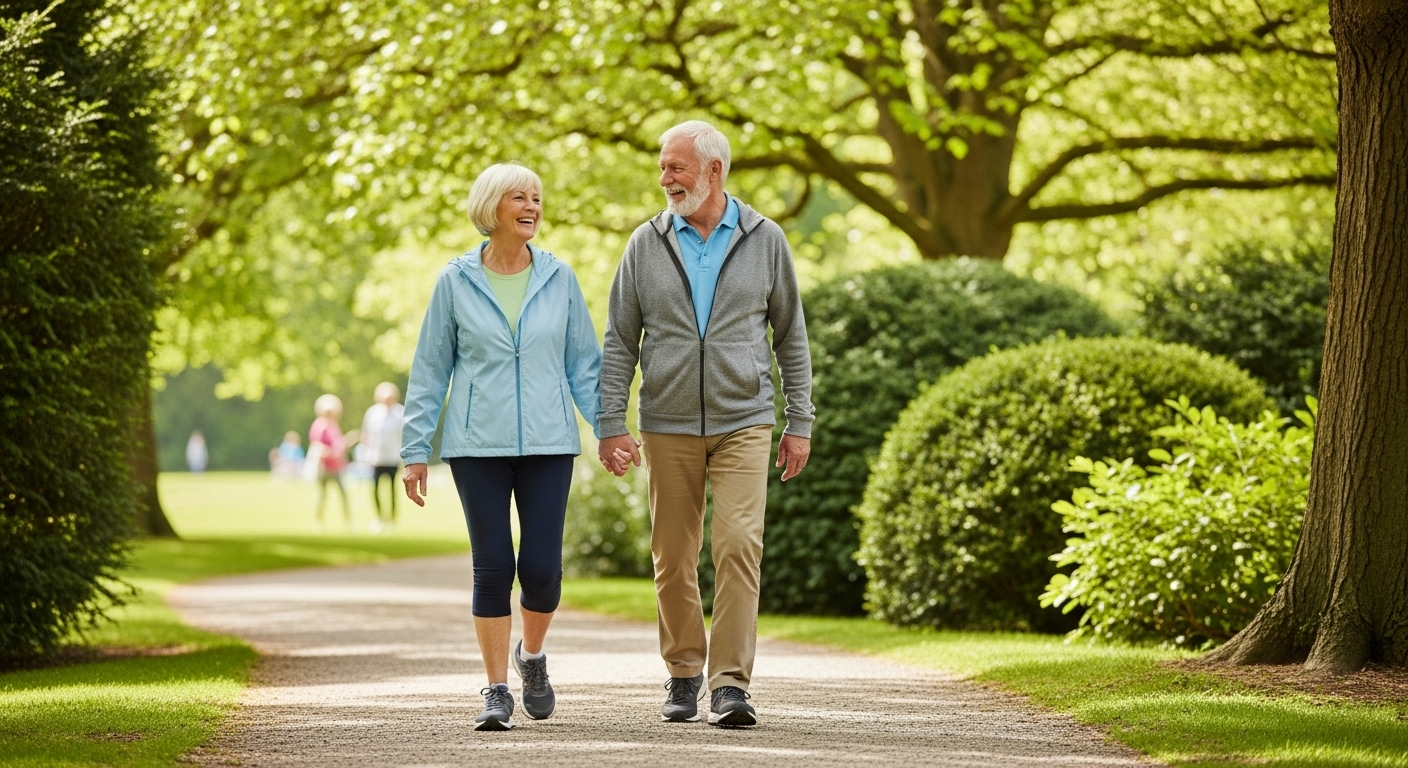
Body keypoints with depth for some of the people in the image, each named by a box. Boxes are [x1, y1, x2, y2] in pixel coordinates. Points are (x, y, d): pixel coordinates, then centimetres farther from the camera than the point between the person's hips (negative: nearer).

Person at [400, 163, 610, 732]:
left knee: (541, 567, -3)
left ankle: (531, 656, 26)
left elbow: (584, 363, 10)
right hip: (478, 446, -1)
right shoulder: (456, 281, 2)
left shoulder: (559, 278, 5)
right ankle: (497, 691, 8)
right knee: (493, 566, -2)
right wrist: (415, 450, 2)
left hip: (548, 444, 1)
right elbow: (430, 369, 5)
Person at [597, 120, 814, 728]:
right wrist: (611, 424, -3)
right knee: (673, 557, 5)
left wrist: (800, 423, 5)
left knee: (739, 546, -14)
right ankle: (683, 674, 20)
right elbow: (619, 341, 5)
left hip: (743, 422, -1)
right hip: (667, 426, 1)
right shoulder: (647, 244, 4)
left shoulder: (764, 240, 3)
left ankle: (730, 684, -13)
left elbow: (791, 336, 8)